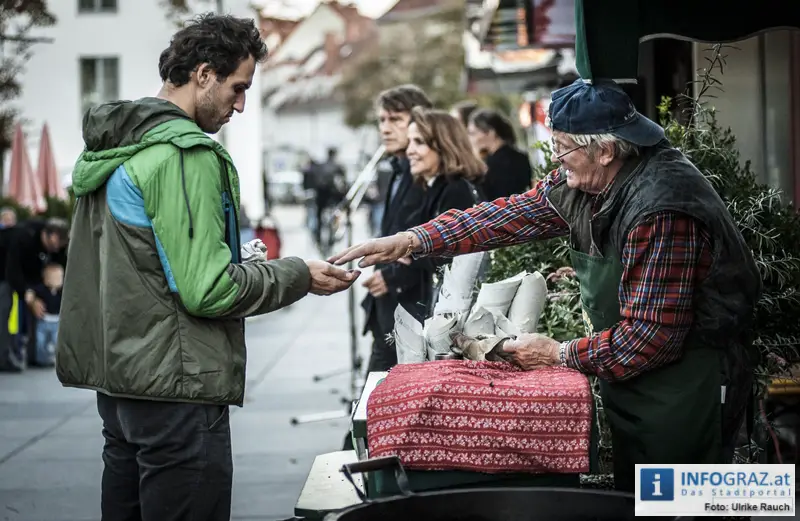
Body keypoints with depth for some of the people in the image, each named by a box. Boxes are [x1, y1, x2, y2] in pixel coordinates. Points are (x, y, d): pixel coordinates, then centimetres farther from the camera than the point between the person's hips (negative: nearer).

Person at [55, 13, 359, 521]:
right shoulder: (186, 155, -16)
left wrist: (240, 260, 15)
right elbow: (207, 290, -20)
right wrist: (300, 275, -8)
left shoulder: (108, 149, 14)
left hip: (118, 382, 10)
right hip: (176, 385, -10)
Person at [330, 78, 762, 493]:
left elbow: (652, 335, -27)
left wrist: (559, 355, -16)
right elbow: (511, 216, 2)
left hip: (685, 382, -9)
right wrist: (411, 240, -7)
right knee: (631, 496, 17)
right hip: (630, 372, 9)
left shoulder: (660, 210, -30)